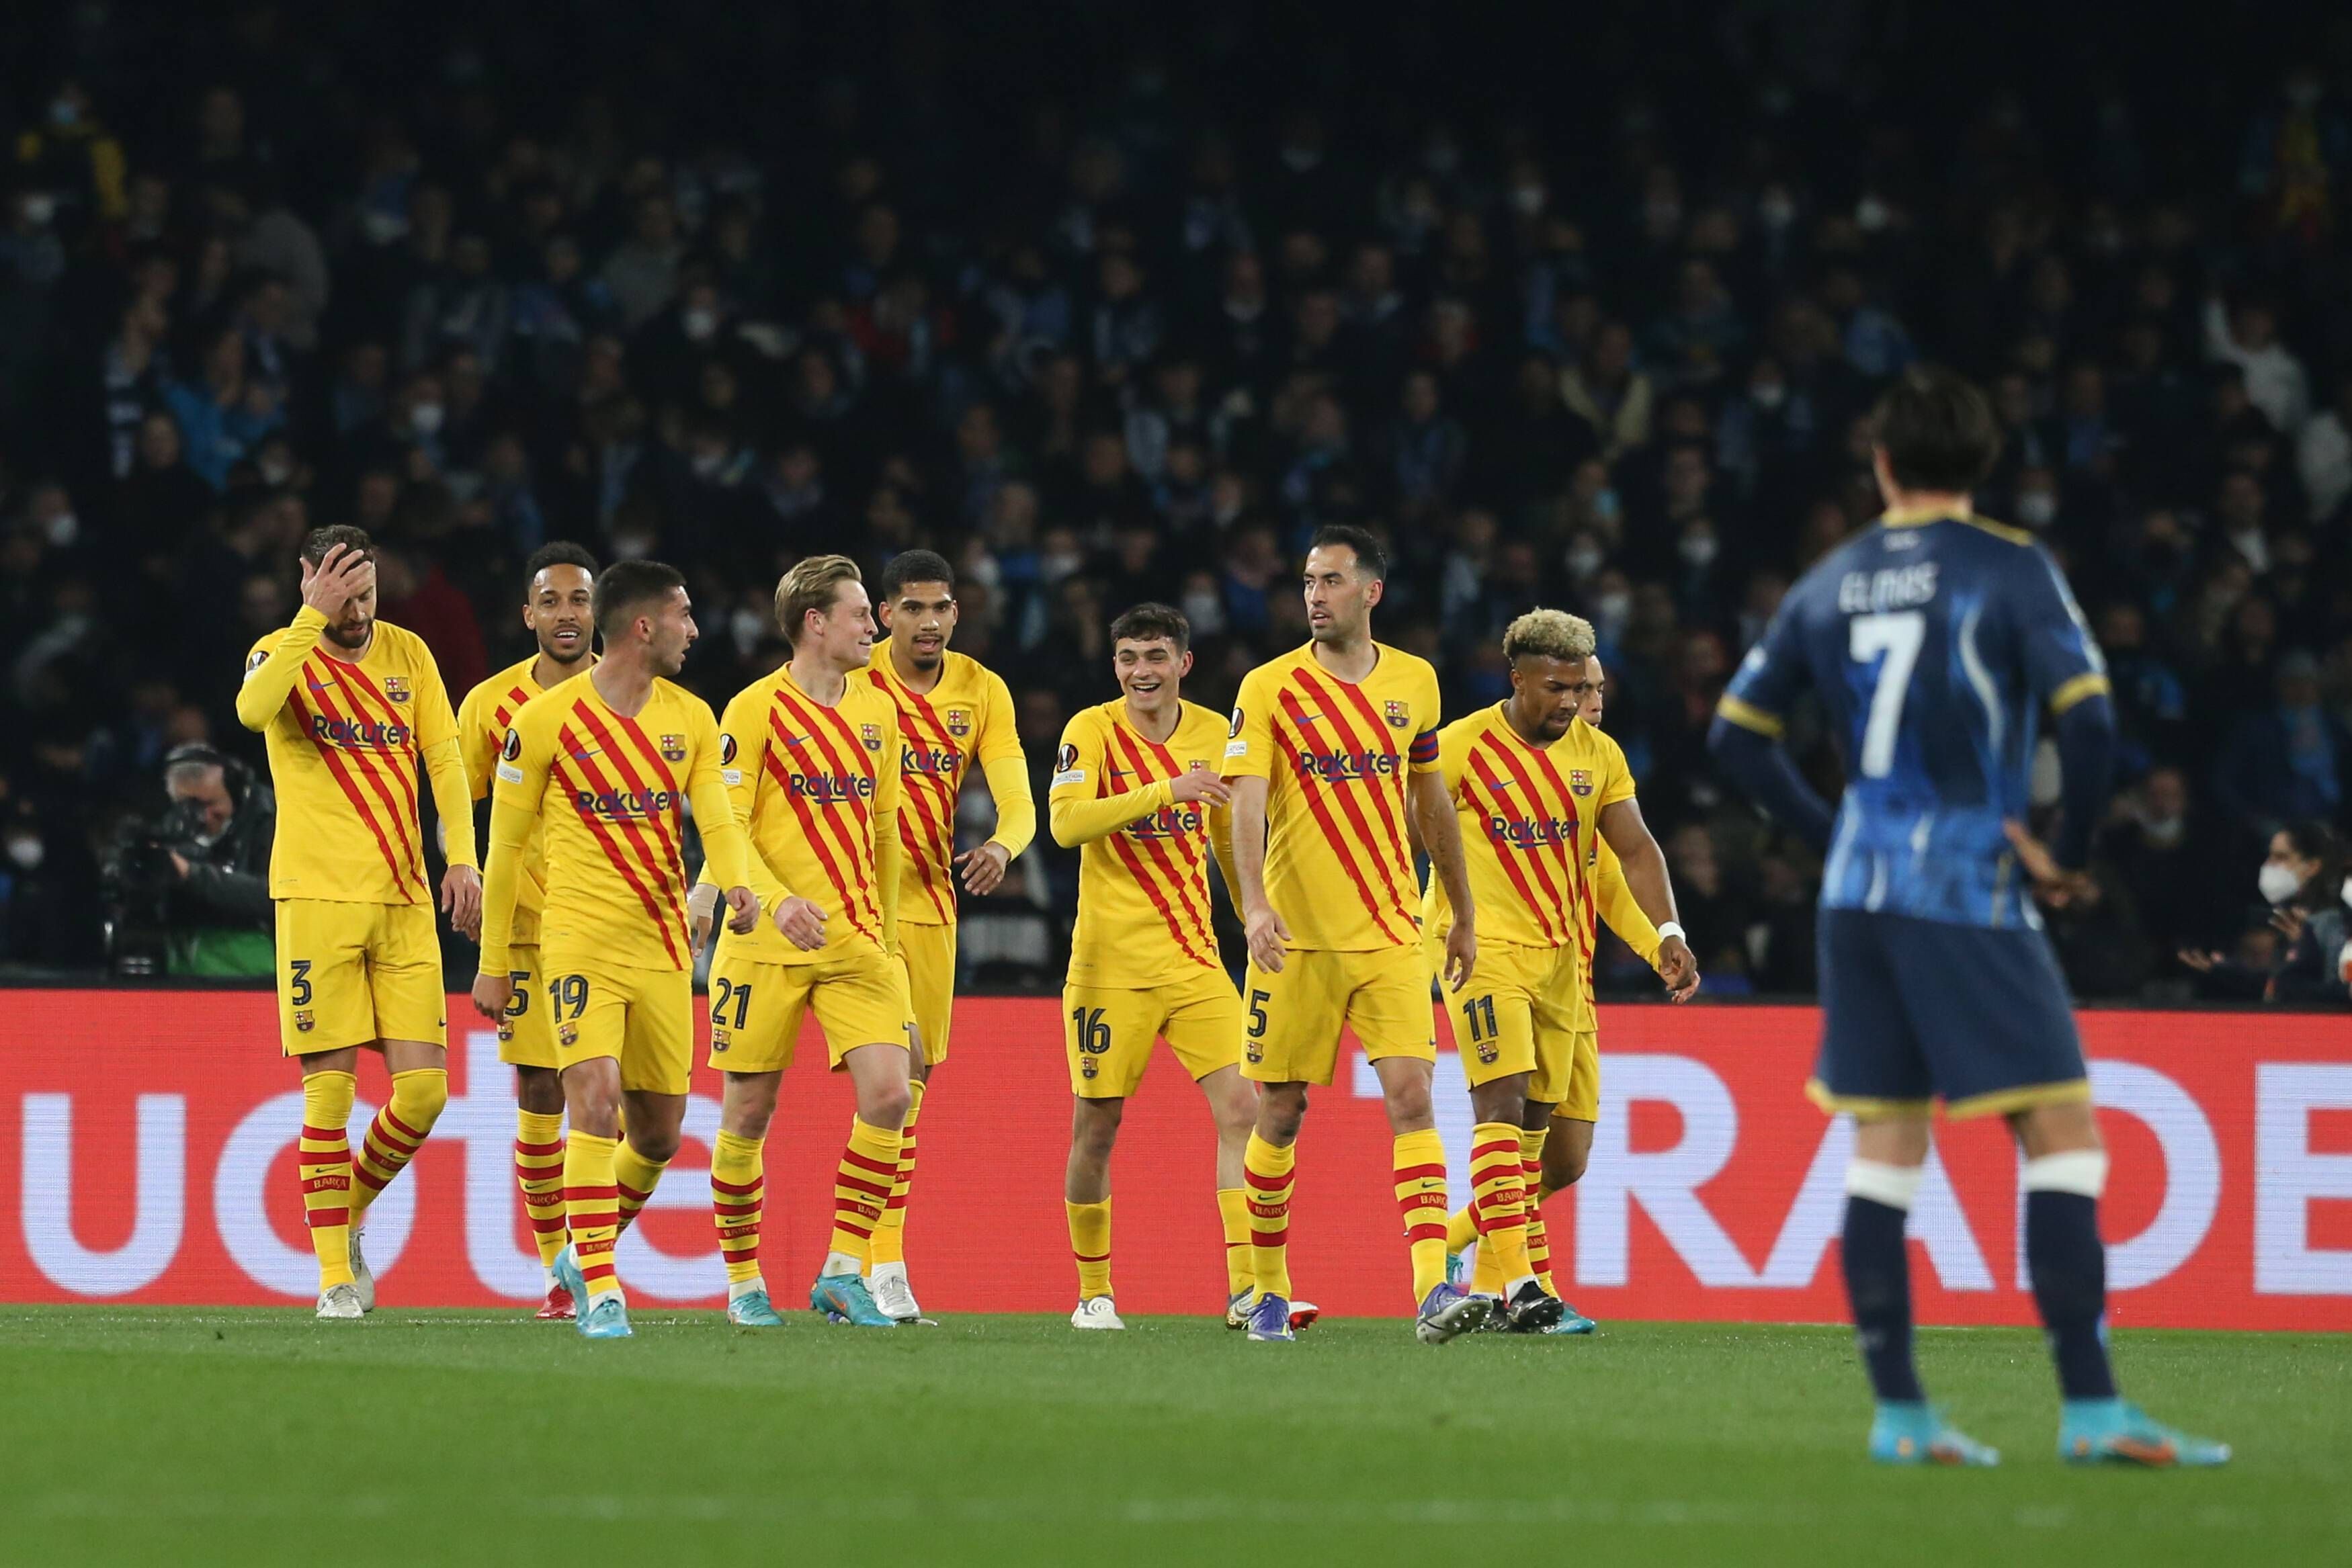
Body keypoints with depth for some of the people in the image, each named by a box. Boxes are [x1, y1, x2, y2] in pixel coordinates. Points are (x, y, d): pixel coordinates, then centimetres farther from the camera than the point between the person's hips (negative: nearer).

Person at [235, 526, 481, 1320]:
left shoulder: (407, 653, 11)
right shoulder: (284, 652, -1)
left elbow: (444, 757, 9)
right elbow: (253, 710, -24)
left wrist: (462, 858, -3)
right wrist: (315, 617, -24)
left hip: (405, 897, 4)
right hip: (318, 896, -4)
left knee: (424, 1087, -1)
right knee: (330, 1086, -6)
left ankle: (350, 1216, 24)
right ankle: (334, 1277, 0)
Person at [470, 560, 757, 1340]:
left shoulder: (691, 719, 8)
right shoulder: (545, 720, -6)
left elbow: (716, 815, -1)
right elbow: (506, 845, 0)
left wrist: (737, 883, -25)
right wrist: (494, 964, 2)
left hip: (665, 946, 5)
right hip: (581, 940, -5)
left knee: (659, 1133, 10)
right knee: (596, 1103, -19)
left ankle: (586, 1255, 34)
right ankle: (599, 1294, -15)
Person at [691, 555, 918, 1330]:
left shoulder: (877, 711, 12)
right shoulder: (756, 710, -5)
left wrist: (886, 930, 19)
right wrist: (779, 901, -25)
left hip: (858, 941, 4)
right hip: (768, 942, -4)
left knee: (889, 1092, -12)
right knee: (749, 1111, 1)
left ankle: (843, 1272, -5)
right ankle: (743, 1282, 14)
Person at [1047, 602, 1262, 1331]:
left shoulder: (1214, 735, 7)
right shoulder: (1093, 730, -6)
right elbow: (1065, 822, -23)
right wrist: (1165, 790, -30)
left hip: (1196, 962, 3)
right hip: (1111, 964, -3)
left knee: (1241, 1108, -11)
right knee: (1097, 1127, 3)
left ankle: (1248, 1287, -12)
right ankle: (1093, 1292, 18)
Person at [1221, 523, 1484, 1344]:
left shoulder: (1414, 681, 7)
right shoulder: (1268, 689, -4)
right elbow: (1246, 805, -14)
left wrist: (1464, 915, 23)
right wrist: (1255, 903, -30)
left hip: (1389, 934, 2)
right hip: (1295, 936, -2)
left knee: (1411, 1094, -13)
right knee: (1279, 1115, 5)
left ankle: (1433, 1291, -21)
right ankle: (1268, 1291, 21)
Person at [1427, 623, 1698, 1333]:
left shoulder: (1598, 755, 8)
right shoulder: (1460, 749, -7)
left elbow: (1635, 848, 4)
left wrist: (1668, 935, -9)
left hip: (1558, 955, 6)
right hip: (1483, 947, -6)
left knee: (1536, 1129, 7)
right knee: (1504, 1103, -17)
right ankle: (1517, 1285, -24)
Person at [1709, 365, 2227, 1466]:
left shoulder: (1831, 583, 10)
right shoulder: (2008, 569, -6)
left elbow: (1736, 734, 14)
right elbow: (2088, 717, -17)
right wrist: (2069, 850, -4)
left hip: (1859, 896, 6)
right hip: (1970, 891, -6)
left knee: (1885, 1145, 8)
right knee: (2063, 1133, -4)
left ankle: (1898, 1413, 5)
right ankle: (2090, 1408, -12)